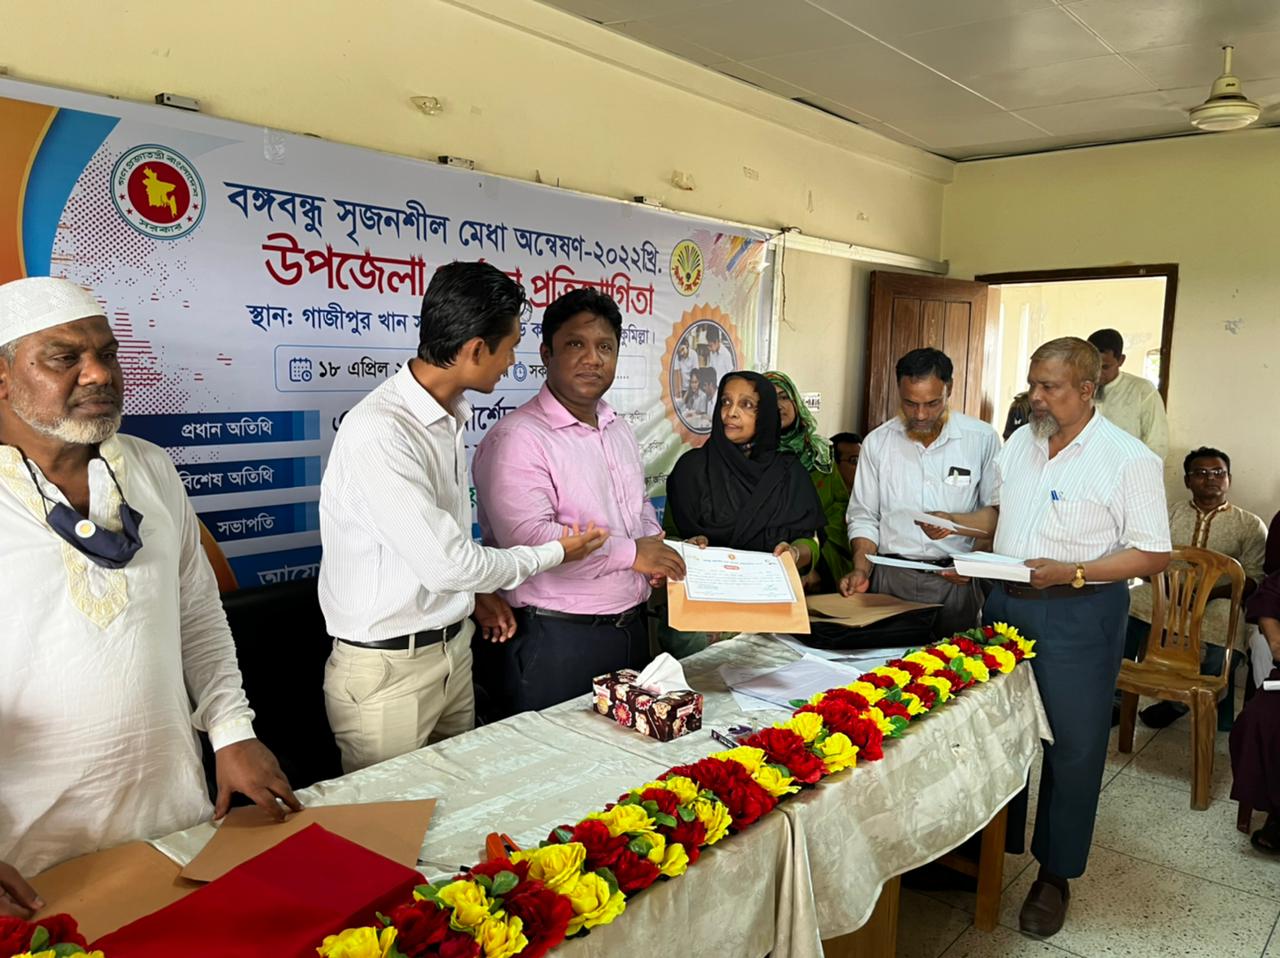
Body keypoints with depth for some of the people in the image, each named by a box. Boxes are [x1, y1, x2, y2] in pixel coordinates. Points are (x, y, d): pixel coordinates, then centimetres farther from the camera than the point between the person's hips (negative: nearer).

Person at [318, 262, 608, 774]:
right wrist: (555, 553, -11)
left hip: (454, 648, 8)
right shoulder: (379, 433, -24)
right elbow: (445, 562, -23)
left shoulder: (447, 415, 4)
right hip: (388, 669, -8)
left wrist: (473, 592, 8)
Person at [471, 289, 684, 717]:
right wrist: (631, 553, -20)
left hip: (631, 630, 8)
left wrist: (659, 548, 4)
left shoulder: (619, 429, 13)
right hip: (553, 643, -8)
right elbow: (528, 537, -28)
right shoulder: (519, 438, -16)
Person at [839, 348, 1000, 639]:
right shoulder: (877, 442, 4)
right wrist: (862, 570, -5)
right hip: (890, 578, 1)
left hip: (956, 581, -1)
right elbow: (864, 517, 8)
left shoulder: (982, 439, -1)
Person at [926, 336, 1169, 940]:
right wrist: (958, 523, 2)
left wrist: (1072, 573, -24)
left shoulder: (1129, 459, -12)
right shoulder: (1018, 443, 7)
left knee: (1072, 747, 7)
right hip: (1005, 604, 6)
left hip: (1078, 614, -5)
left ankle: (1055, 874, 25)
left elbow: (1154, 555, -13)